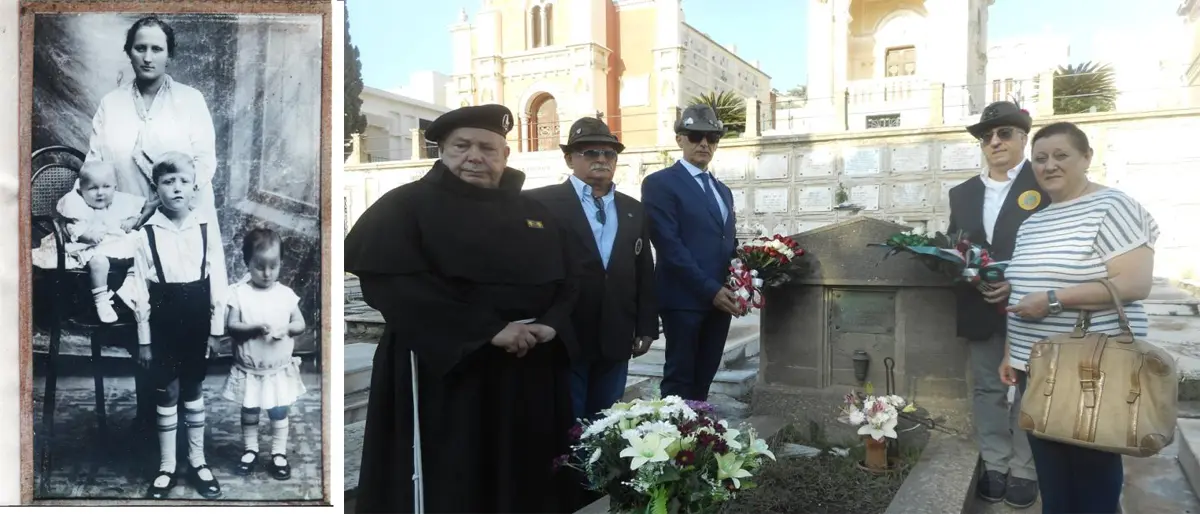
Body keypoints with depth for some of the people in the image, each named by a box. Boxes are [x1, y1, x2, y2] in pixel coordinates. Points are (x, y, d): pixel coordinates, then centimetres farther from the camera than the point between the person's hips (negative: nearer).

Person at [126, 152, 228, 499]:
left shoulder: (206, 230, -4)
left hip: (197, 325, 1)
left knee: (194, 392, 13)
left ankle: (197, 461, 27)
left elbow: (217, 282, 0)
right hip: (163, 327, -1)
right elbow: (141, 291, -3)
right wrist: (143, 339, -3)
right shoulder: (147, 234, -7)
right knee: (167, 395, 10)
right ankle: (166, 467, 24)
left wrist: (217, 329, -1)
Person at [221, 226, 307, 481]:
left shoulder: (286, 293, -6)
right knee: (249, 412, 16)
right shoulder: (239, 293, -10)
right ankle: (250, 450, 35)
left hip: (280, 370, 1)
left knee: (279, 413, 10)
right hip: (249, 370, 0)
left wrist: (286, 328, -23)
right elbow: (231, 326, -14)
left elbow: (301, 324, -2)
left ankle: (279, 454, 24)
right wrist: (256, 327, -29)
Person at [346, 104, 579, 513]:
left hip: (528, 376, 5)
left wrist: (550, 326, -11)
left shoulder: (534, 214, 14)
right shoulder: (405, 206, -2)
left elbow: (565, 282, 13)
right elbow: (394, 282, -16)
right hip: (444, 373, -4)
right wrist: (488, 331, -20)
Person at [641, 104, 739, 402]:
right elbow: (669, 246, -14)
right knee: (680, 380, -1)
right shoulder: (660, 183, -5)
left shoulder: (722, 190, 20)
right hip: (685, 298, -7)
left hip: (720, 298, 7)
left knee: (704, 379, 11)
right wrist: (710, 289, -17)